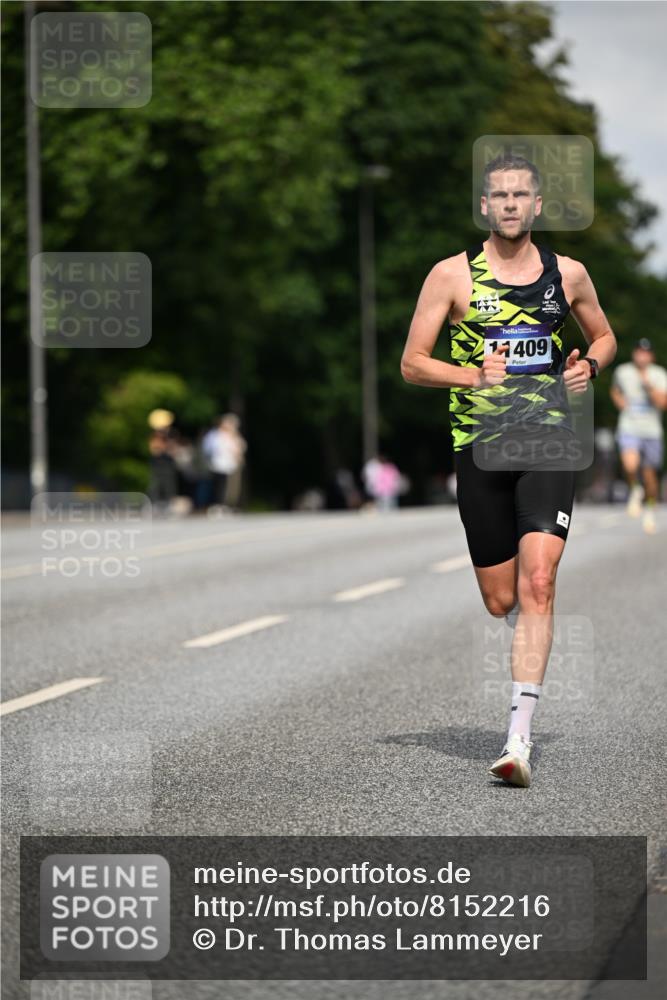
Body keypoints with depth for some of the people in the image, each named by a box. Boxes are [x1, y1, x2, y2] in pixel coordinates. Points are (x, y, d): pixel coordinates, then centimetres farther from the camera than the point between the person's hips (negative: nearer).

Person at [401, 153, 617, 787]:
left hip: (549, 443, 0)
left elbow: (605, 337, 25)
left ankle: (519, 736, -19)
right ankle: (532, 640, 45)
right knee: (500, 601, 6)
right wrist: (474, 376, -14)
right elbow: (411, 364, 2)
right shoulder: (453, 275, 1)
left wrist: (589, 366, 2)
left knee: (537, 584, -17)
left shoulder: (568, 274, 7)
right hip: (480, 446, 0)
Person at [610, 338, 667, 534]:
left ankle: (650, 511, 33)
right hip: (629, 428, -1)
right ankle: (635, 491, 5)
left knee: (650, 475, 9)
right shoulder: (622, 372, 0)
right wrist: (620, 402, 2)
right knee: (630, 466, -27)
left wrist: (648, 384, -24)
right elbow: (615, 391, 22)